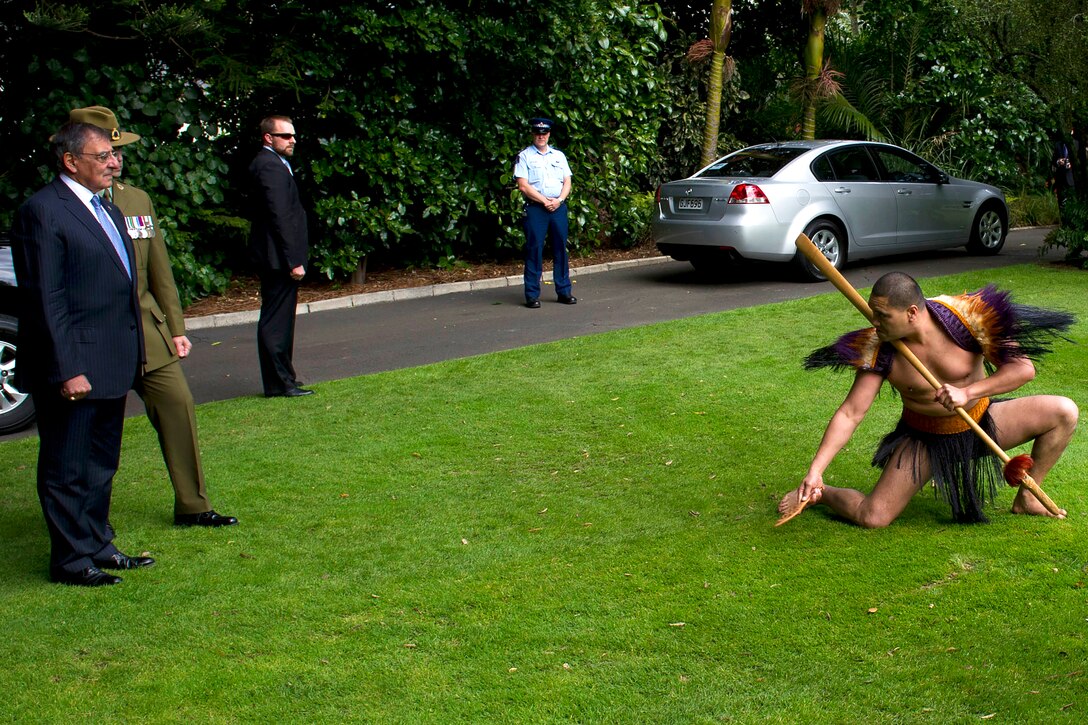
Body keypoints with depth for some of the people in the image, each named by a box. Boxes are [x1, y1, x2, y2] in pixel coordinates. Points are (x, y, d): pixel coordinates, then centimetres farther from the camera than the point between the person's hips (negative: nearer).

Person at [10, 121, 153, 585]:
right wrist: (67, 370, -21)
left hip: (113, 364, 9)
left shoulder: (107, 210, 15)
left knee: (101, 464, 18)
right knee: (67, 469, 4)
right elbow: (44, 300, -18)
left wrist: (132, 352, 16)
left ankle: (98, 545, 31)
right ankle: (71, 560, 14)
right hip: (76, 368, -9)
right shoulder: (42, 212, -13)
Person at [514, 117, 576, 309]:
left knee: (561, 248, 6)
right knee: (534, 250, -5)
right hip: (535, 207, -4)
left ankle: (564, 291, 13)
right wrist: (545, 201, -11)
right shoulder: (524, 156, 3)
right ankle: (532, 295, -2)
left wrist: (558, 200, -6)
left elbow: (567, 182, 12)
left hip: (559, 207, 4)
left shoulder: (559, 156, 16)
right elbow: (523, 186, -6)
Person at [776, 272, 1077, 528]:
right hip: (922, 439, -1)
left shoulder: (966, 317, -23)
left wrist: (967, 393, -38)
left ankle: (1027, 499, 3)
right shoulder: (878, 350, -20)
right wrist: (815, 471, -27)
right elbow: (850, 413, -18)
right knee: (871, 517, -17)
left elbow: (1023, 368, -24)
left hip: (982, 423, 2)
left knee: (1064, 412, -15)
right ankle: (819, 493, 17)